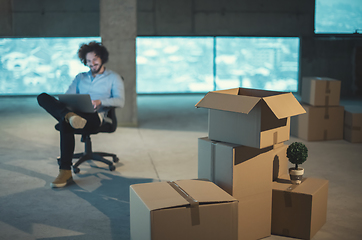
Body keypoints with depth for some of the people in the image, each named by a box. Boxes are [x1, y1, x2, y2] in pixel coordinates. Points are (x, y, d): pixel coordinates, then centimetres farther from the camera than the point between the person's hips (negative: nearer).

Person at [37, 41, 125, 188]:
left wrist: (100, 102, -19)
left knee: (65, 124, -39)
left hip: (95, 116, -5)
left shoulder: (113, 78, 16)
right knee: (42, 97, -20)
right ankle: (69, 116, -48)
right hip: (74, 112, 5)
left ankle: (65, 172, -40)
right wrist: (64, 105, -8)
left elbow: (120, 101, 1)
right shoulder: (80, 77, 30)